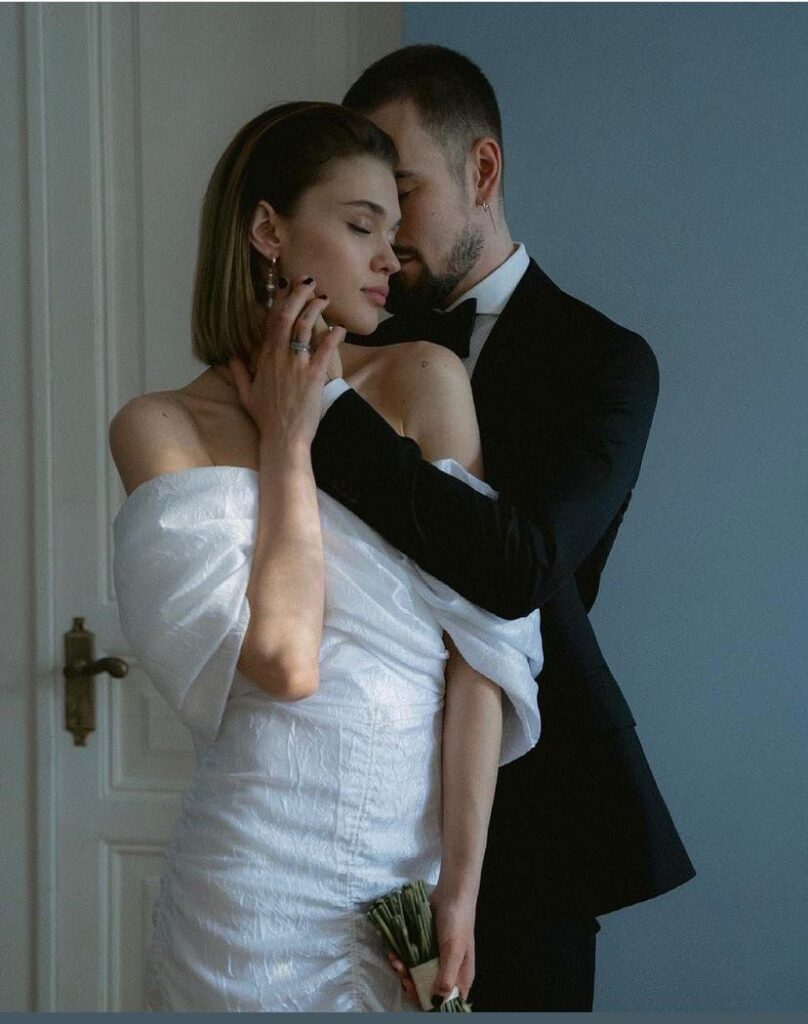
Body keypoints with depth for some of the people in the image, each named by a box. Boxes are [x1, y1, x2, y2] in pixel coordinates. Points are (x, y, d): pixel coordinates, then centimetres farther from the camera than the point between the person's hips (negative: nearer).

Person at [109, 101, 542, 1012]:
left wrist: (461, 885, -11)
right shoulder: (161, 427, -3)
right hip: (263, 876, -2)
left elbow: (477, 648, -5)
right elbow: (284, 659, -15)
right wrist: (287, 440, -7)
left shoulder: (424, 382, 1)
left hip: (424, 857, 2)